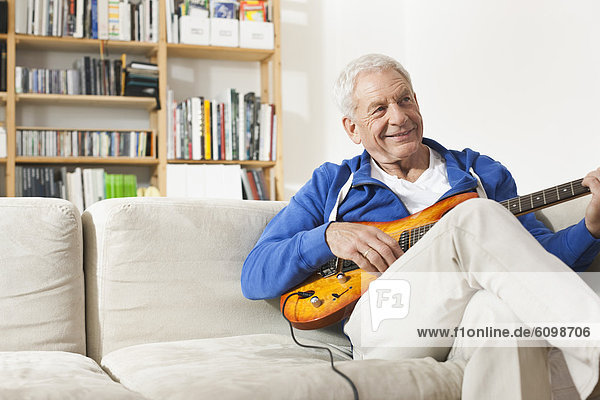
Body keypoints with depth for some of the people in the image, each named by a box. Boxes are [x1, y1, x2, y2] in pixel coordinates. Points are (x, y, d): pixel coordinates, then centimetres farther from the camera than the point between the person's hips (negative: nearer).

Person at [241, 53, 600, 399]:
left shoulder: (483, 173, 24)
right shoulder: (331, 184, 19)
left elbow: (544, 255, 18)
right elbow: (254, 277, 12)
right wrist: (328, 236, -5)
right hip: (383, 331, -2)